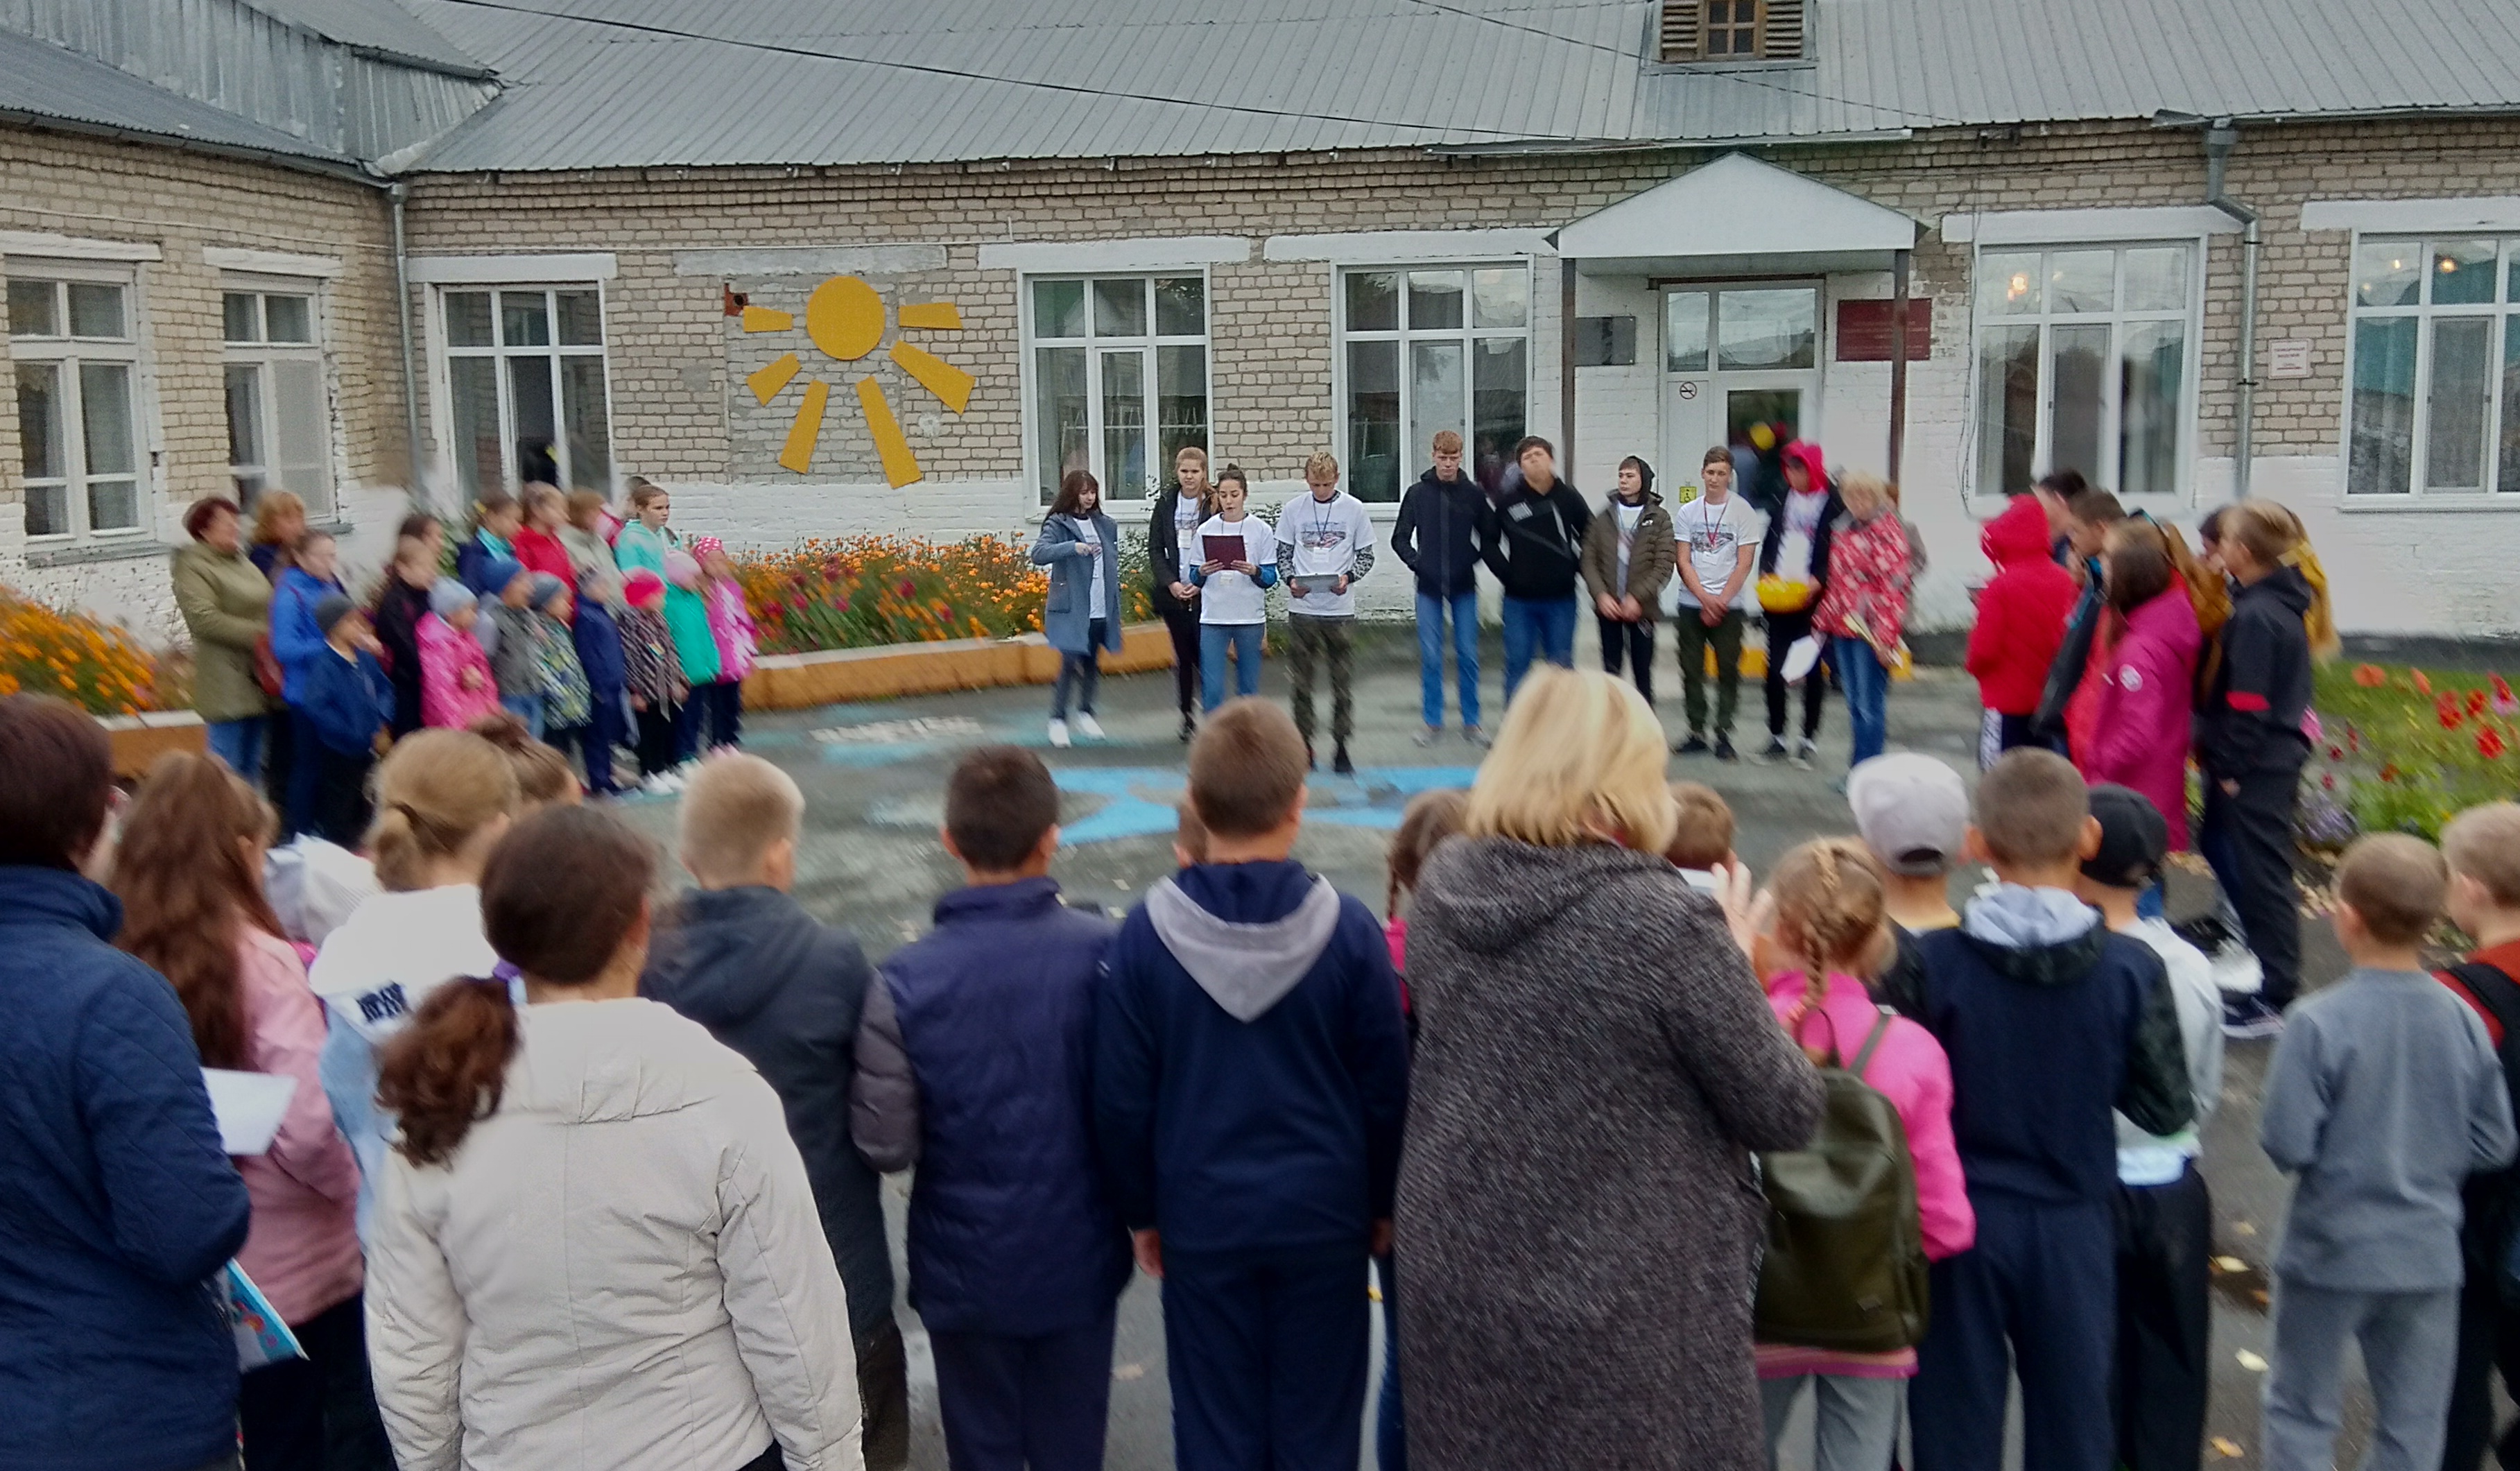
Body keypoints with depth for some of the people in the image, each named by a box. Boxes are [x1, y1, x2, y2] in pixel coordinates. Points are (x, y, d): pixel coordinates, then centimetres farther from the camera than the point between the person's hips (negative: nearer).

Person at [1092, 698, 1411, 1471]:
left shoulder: (1144, 936, -13)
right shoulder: (1348, 930, -15)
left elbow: (1122, 1101, -6)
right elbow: (1387, 1090, -6)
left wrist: (1140, 1211, 9)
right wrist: (1385, 1202, 9)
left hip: (1200, 1218, 0)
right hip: (1326, 1212, 0)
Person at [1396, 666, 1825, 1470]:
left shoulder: (1442, 887, -3)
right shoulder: (1663, 923, -20)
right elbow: (1785, 1115, -12)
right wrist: (1732, 973, 3)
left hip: (1455, 1285, 5)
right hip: (1623, 1308, -5)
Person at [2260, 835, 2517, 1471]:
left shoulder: (2319, 1023, -21)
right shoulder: (2464, 1021, -8)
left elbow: (2287, 1144, -19)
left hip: (2330, 1249, -3)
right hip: (2428, 1255, 3)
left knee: (2302, 1412, 15)